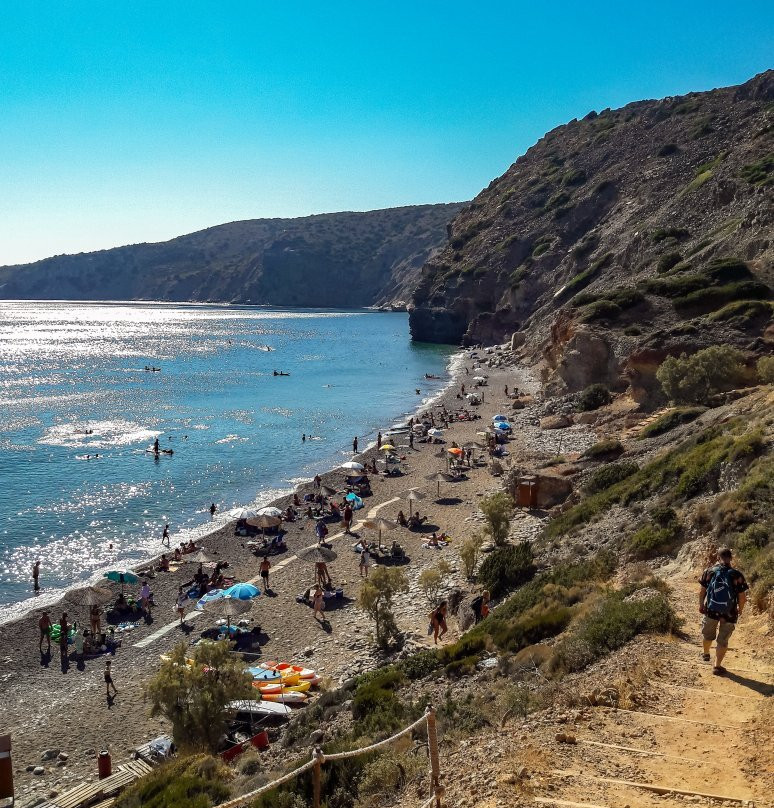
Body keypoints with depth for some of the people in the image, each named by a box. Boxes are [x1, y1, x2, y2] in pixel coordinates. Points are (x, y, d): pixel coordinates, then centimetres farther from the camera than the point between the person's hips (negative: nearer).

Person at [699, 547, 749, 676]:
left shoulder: (709, 572, -9)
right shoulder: (737, 575, -15)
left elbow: (701, 590, -1)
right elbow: (742, 597, -11)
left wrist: (701, 604, 15)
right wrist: (740, 609, 8)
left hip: (711, 611, 2)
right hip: (729, 614, -2)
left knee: (708, 634, 26)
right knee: (722, 641, 13)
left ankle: (706, 654, 48)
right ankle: (717, 666, 16)